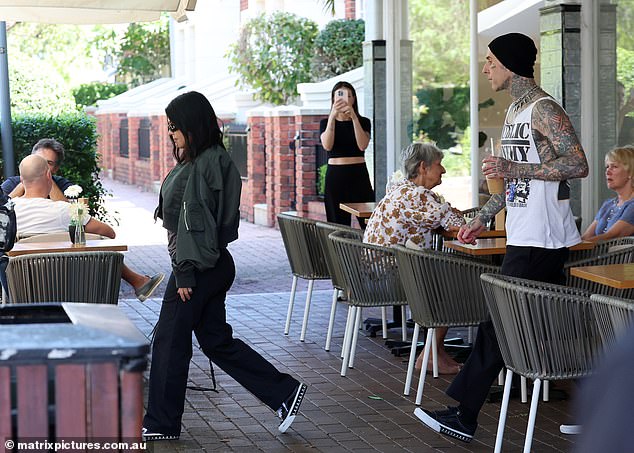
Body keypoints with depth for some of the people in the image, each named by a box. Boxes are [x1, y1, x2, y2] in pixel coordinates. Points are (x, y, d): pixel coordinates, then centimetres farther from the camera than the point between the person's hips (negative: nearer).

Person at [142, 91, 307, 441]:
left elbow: (193, 222, -21)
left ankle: (160, 424, 12)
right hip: (214, 266, 10)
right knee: (216, 340, 14)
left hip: (198, 267, -10)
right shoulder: (210, 160, 13)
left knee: (169, 340, 1)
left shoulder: (204, 165, -18)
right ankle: (284, 392, 16)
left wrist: (184, 273, -20)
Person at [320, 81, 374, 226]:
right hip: (335, 175, 0)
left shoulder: (363, 122, 8)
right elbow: (327, 146, -11)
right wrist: (332, 117, -18)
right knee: (339, 225, -2)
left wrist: (354, 118, -16)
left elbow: (362, 145, -10)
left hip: (359, 175, 0)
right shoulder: (325, 122, 8)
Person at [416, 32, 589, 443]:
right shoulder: (516, 111, 18)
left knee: (498, 321, -7)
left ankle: (464, 416, -2)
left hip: (539, 239, -10)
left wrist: (512, 167, -24)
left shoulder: (544, 109, -13)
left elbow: (578, 166, -20)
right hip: (526, 236, 10)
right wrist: (483, 219, 23)